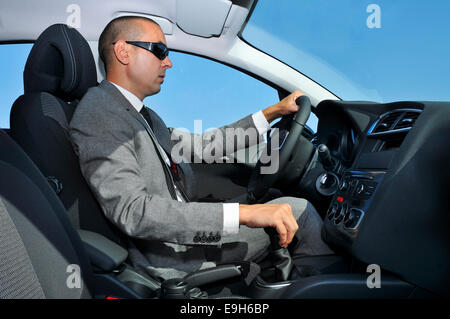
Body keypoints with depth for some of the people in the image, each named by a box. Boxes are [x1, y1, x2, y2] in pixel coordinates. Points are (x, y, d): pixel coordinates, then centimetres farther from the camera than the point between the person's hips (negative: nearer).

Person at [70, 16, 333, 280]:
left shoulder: (144, 115, 12)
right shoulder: (98, 113, -18)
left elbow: (203, 146, 14)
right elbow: (133, 212, -30)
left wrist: (274, 112, 14)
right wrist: (243, 213, -35)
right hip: (171, 258, -9)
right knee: (297, 209, -5)